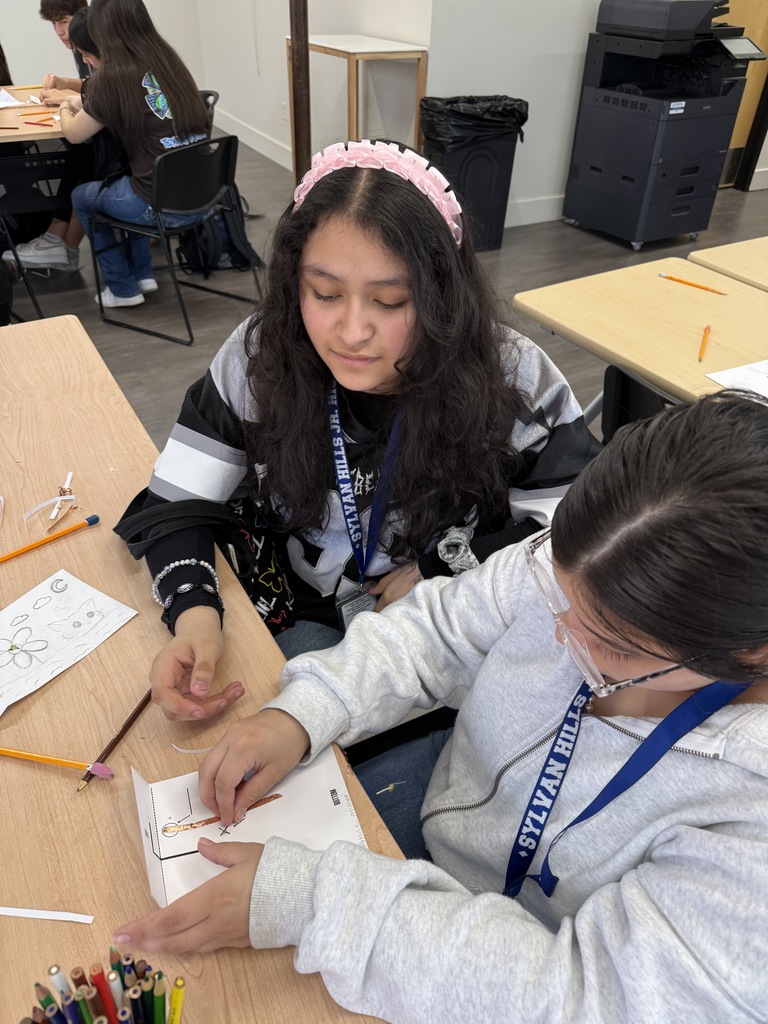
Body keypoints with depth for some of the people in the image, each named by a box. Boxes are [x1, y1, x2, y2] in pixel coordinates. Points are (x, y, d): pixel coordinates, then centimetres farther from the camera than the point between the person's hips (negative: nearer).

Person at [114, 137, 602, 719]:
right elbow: (175, 502, -6)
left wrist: (442, 570, -14)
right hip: (314, 625, 2)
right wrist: (195, 610, -26)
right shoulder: (261, 358, -13)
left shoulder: (513, 380, -18)